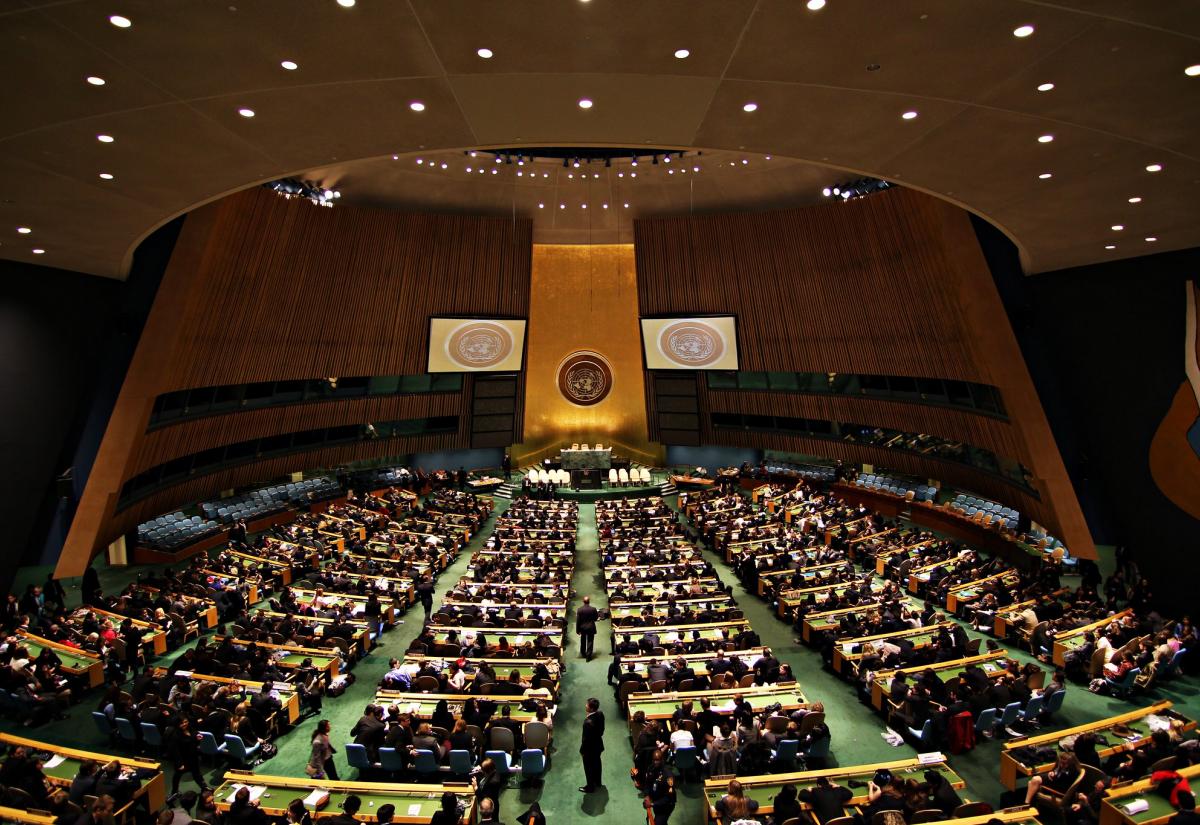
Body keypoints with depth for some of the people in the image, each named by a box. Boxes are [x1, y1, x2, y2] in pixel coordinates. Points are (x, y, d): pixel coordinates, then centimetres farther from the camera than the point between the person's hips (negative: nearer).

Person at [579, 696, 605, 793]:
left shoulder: (588, 722, -40)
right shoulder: (600, 714, -17)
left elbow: (586, 738, -27)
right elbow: (602, 729, 0)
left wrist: (582, 750, -12)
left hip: (590, 748, -7)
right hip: (598, 745, 7)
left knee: (589, 768, 18)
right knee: (596, 763, 30)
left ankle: (590, 787, 40)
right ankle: (598, 782, 52)